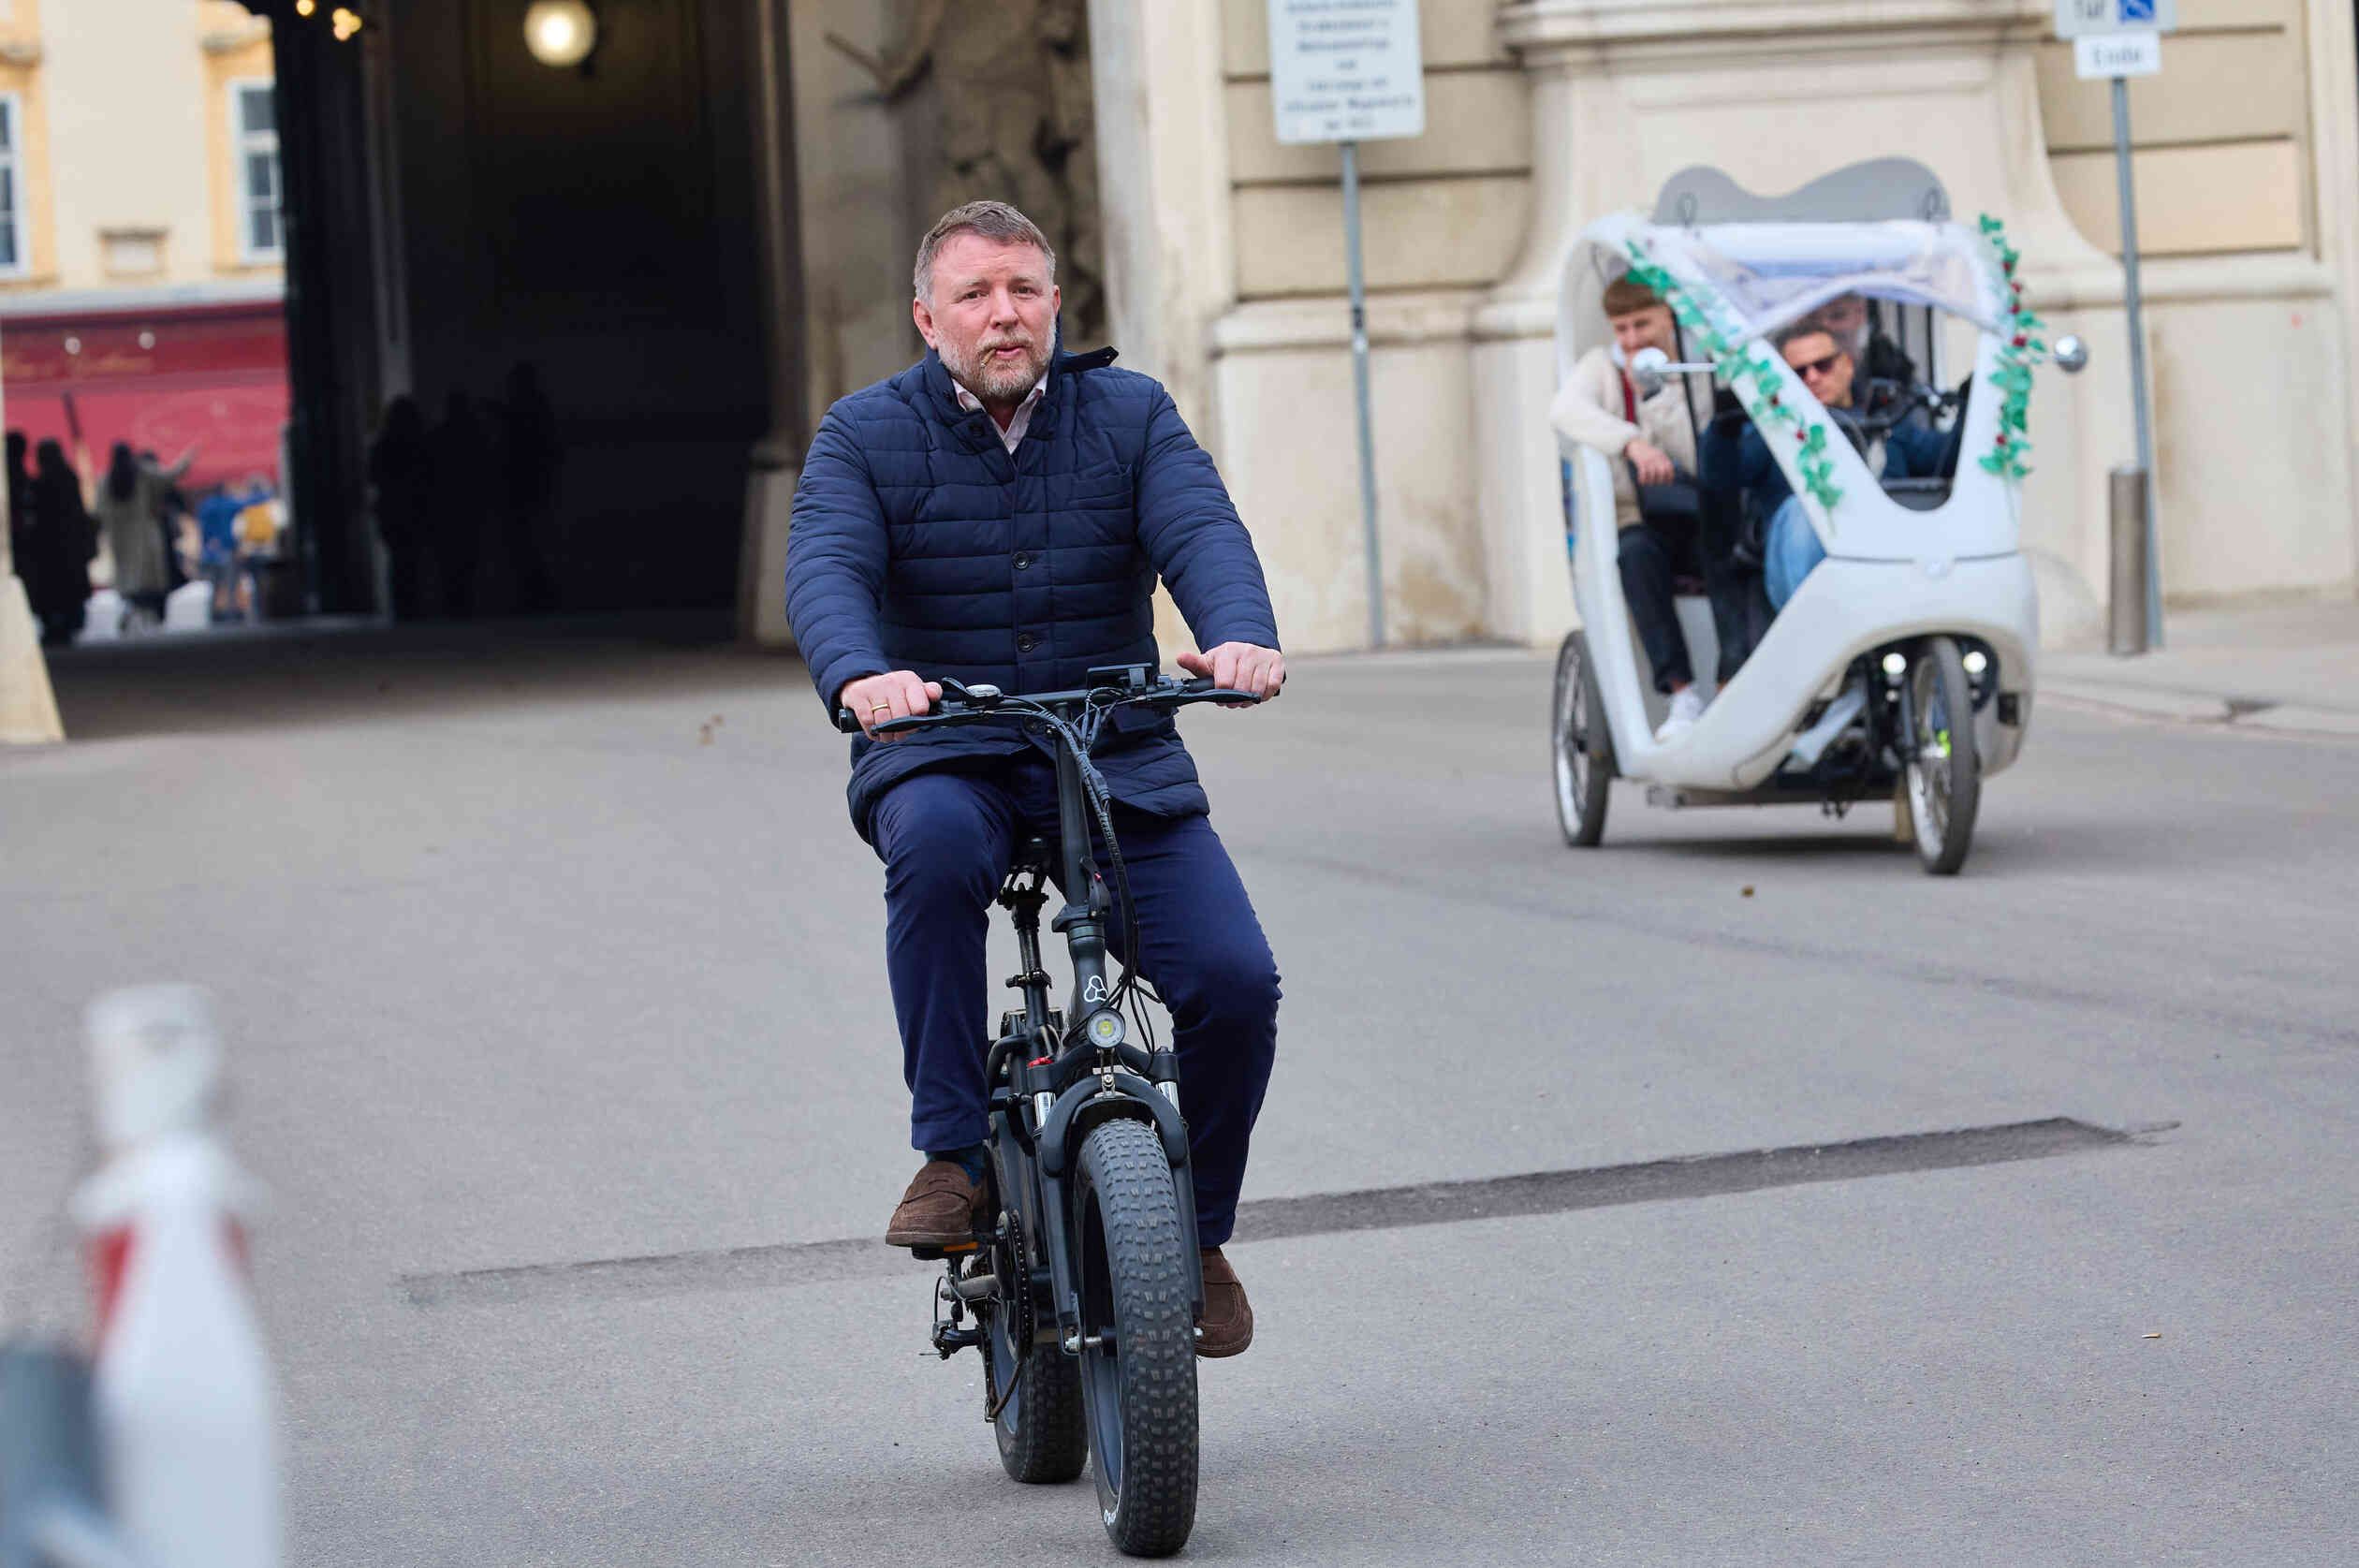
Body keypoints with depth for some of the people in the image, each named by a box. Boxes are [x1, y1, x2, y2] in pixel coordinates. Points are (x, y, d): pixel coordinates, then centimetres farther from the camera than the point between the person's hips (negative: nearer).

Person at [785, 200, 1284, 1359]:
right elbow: (825, 569, -16)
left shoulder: (1130, 416, 5)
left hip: (1119, 755, 2)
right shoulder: (865, 436, 1)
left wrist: (1241, 636, -35)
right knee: (935, 842, -38)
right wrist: (860, 677, -39)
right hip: (942, 752, -2)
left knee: (1235, 980, -16)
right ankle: (953, 1155, -27)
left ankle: (1194, 1231, 10)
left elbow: (1202, 532, -12)